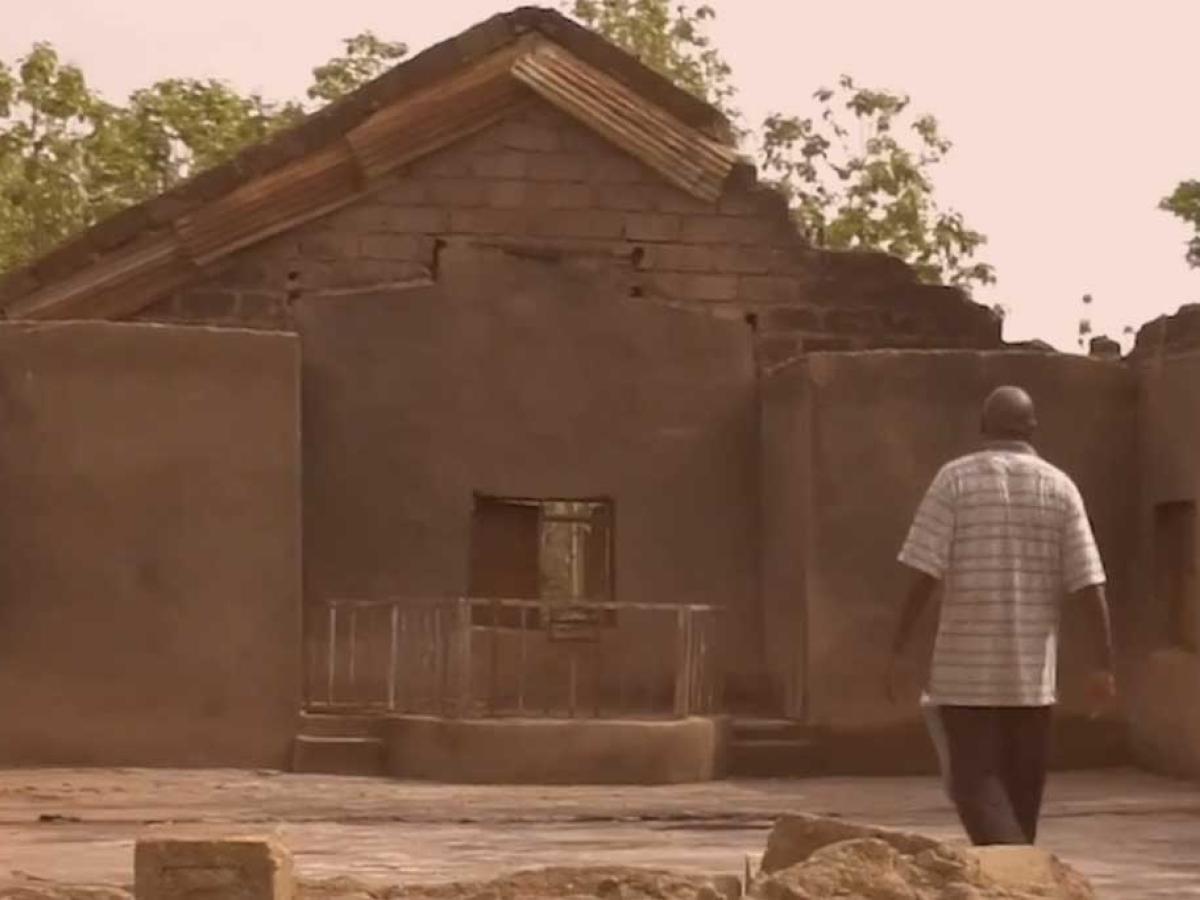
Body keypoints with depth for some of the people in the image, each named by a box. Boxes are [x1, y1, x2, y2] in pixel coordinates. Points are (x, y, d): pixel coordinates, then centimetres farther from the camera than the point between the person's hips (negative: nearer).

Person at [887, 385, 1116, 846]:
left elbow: (924, 573, -9)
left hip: (966, 669, -2)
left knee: (975, 781, 0)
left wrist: (898, 651, -4)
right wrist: (1104, 663, 2)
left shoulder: (955, 479, -3)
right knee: (1022, 786, 13)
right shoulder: (1059, 488, 3)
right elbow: (1089, 583, -3)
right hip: (1031, 670, 2)